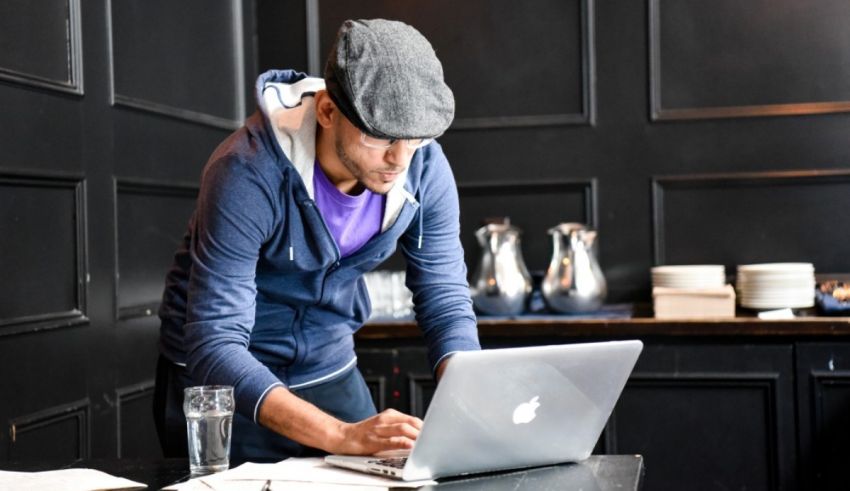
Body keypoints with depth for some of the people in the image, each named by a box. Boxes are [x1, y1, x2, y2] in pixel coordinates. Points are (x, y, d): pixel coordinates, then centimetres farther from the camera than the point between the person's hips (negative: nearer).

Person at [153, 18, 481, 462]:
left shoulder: (425, 168, -16)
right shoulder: (249, 175, -30)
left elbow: (446, 303, -8)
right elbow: (215, 348, -33)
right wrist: (343, 436, -44)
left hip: (329, 372, 4)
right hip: (220, 379, -3)